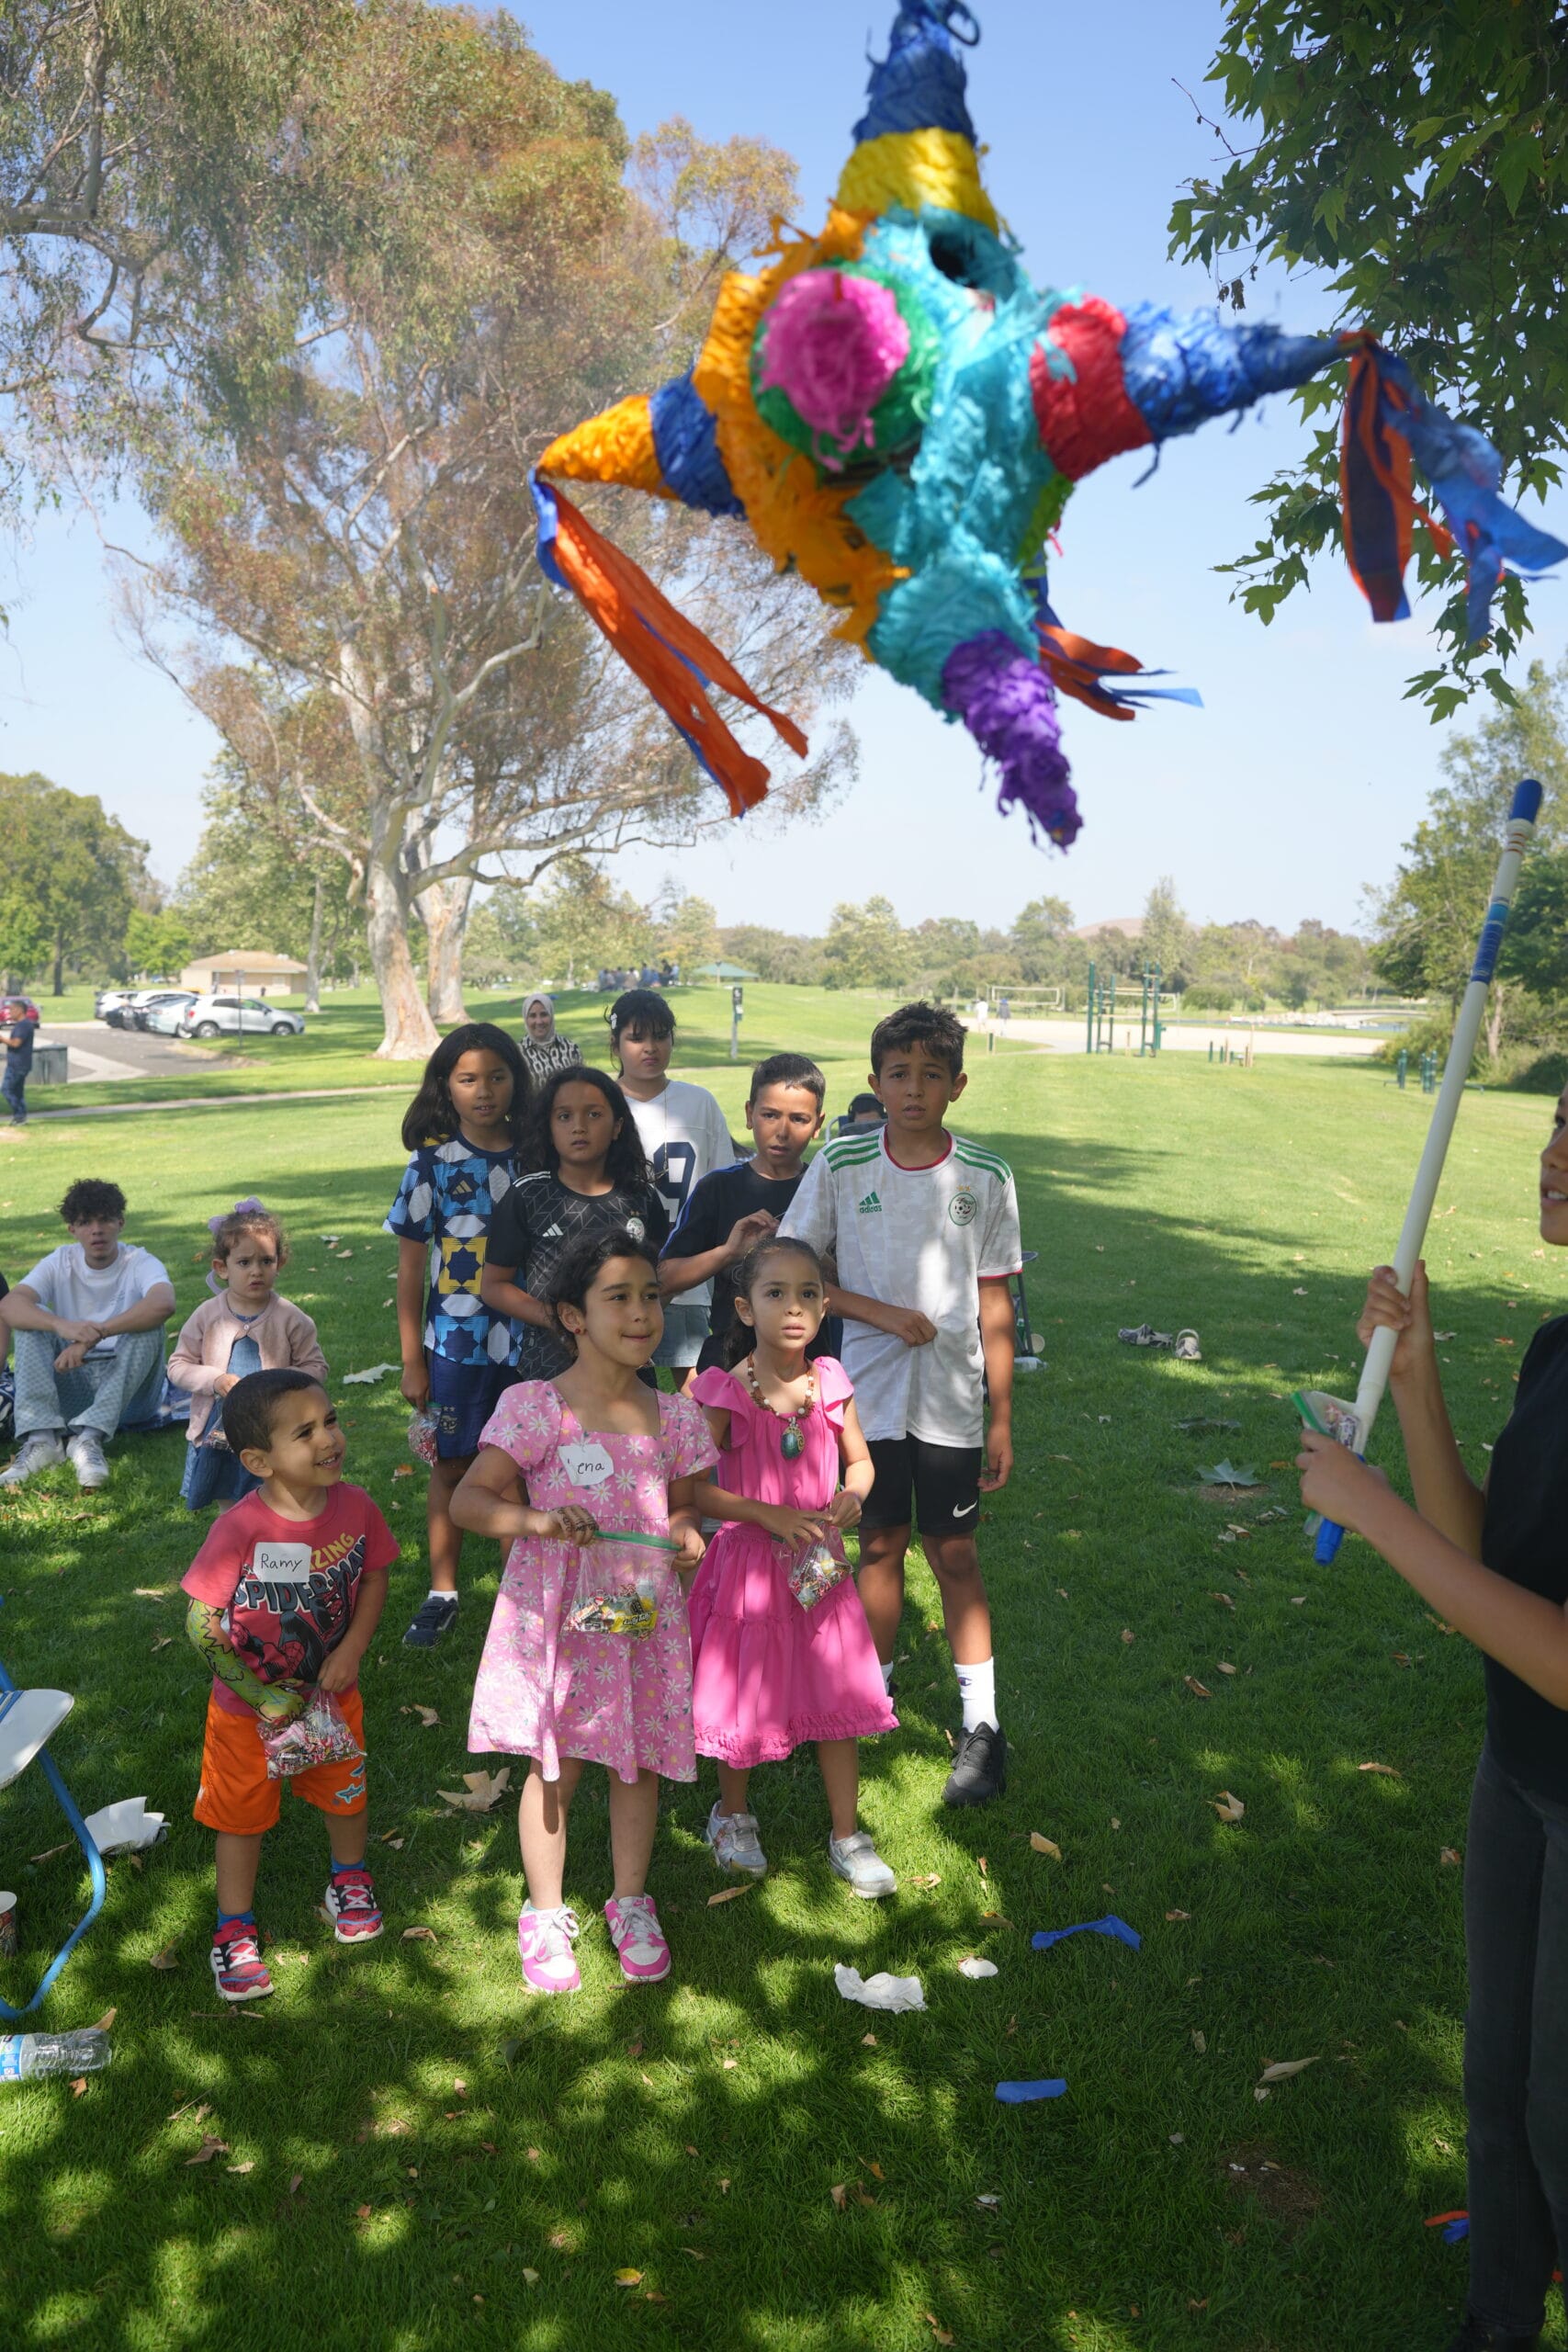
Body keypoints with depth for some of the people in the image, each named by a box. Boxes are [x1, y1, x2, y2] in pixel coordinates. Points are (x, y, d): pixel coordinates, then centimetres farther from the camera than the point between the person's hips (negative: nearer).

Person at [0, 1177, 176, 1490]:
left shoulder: (140, 1263, -7)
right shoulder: (60, 1262, 2)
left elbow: (163, 1304, -32)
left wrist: (94, 1335, -36)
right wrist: (62, 1326, -38)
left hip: (128, 1389, -2)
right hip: (71, 1388, 3)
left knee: (149, 1325, -28)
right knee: (31, 1318, -16)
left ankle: (90, 1437, -37)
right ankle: (42, 1438, -32)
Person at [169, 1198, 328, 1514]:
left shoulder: (291, 1319, -8)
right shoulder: (208, 1316, -4)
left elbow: (316, 1368, -3)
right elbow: (178, 1366, 1)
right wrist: (214, 1380, -16)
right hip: (217, 1433, 2)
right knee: (230, 1513, 17)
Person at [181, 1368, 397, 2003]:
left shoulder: (354, 1507, -18)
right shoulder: (239, 1529, -30)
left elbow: (374, 1579, -2)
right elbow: (200, 1623, -22)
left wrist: (350, 1650, -16)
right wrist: (262, 1698, -18)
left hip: (332, 1695, 4)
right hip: (249, 1709, -3)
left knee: (346, 1792, 23)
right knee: (243, 1814, 15)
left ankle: (349, 1882, 52)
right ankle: (234, 1931, 36)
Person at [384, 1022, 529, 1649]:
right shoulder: (433, 1161, -4)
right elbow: (411, 1264, -1)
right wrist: (412, 1359, -3)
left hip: (528, 1341, 1)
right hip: (455, 1339, -1)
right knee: (452, 1465, 9)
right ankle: (442, 1593, 24)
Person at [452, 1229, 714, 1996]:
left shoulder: (674, 1416, 0)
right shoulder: (535, 1407, -11)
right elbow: (469, 1499, -10)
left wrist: (685, 1533, -10)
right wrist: (539, 1519, -26)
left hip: (645, 1613, 3)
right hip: (556, 1614, -3)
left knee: (639, 1761, 14)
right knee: (553, 1766, 9)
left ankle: (631, 1905, 36)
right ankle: (545, 1914, 30)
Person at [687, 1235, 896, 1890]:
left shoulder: (831, 1384, -3)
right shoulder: (725, 1393, -14)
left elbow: (860, 1462, 11)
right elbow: (691, 1488, -13)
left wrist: (850, 1499, -11)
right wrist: (768, 1514, -21)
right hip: (748, 1565, -3)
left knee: (838, 1697, 10)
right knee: (743, 1696, 10)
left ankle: (846, 1837, 28)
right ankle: (732, 1816, 38)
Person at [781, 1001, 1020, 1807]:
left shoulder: (985, 1177, -4)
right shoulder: (840, 1165, -5)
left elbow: (994, 1304, 0)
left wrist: (1002, 1421, 1)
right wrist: (882, 1313, -14)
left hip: (951, 1401, 0)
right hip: (867, 1392, 1)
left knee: (953, 1551, 7)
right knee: (880, 1547, 12)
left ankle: (981, 1724, 19)